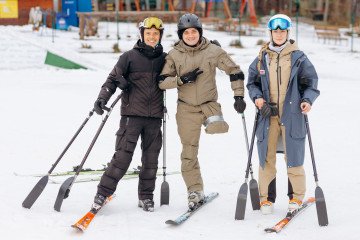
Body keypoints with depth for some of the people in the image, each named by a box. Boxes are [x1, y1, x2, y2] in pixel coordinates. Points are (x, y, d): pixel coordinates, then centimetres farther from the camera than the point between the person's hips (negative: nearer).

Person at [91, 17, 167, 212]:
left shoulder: (164, 58, 10)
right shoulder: (129, 57, 0)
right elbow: (113, 79, -1)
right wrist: (102, 98, -15)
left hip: (154, 116, 4)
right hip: (132, 114, -3)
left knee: (151, 158, 7)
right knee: (122, 155, -9)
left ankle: (146, 196, 19)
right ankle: (103, 192, 0)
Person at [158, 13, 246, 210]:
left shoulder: (213, 50, -7)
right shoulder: (174, 55, -3)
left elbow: (234, 71, 1)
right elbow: (162, 81, -4)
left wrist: (239, 96, -5)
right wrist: (182, 79, -20)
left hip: (209, 103, -1)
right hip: (186, 108, 1)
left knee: (217, 128, -34)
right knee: (189, 153, 3)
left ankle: (214, 120, 1)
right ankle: (195, 191, 15)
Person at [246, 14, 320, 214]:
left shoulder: (298, 58, 1)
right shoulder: (262, 58, 8)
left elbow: (311, 83, 4)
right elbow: (252, 82, 15)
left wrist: (308, 100, -14)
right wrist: (257, 97, -3)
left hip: (291, 114, -2)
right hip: (268, 114, 2)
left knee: (293, 157, -1)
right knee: (267, 156, 2)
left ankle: (296, 197, 16)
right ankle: (267, 198, 14)